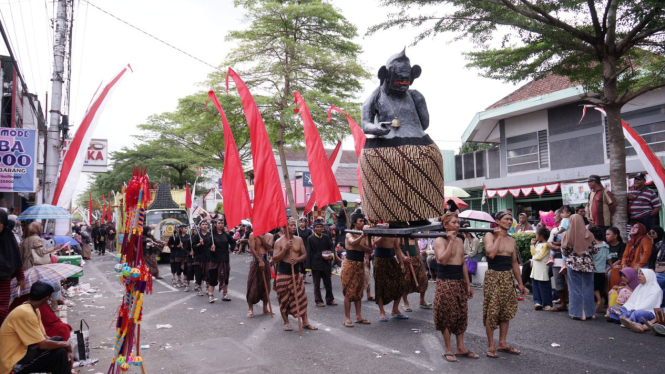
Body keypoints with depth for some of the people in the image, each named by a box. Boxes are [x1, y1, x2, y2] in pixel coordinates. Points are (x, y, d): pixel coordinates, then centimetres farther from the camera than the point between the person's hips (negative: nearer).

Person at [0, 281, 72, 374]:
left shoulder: (33, 310, 6)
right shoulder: (26, 313, -24)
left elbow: (44, 337, 8)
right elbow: (42, 344, -24)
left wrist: (65, 348, -5)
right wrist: (65, 345, -9)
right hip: (14, 364, -10)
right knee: (59, 353, -18)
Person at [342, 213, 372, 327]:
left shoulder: (364, 236, 7)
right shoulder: (349, 234, -7)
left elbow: (369, 251, -2)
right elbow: (353, 242, -30)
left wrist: (360, 245, -15)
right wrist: (362, 236, -39)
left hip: (360, 265, 5)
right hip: (349, 264, -5)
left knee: (359, 292, 10)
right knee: (349, 292, -3)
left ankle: (358, 317, 18)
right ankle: (347, 318, 1)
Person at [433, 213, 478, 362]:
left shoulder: (460, 241, 12)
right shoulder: (440, 241, -10)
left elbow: (463, 263, 16)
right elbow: (443, 260, -25)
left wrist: (468, 284, 13)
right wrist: (451, 241, -24)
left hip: (460, 283, 7)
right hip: (445, 284, -7)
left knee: (461, 315, 10)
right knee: (446, 316, -1)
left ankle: (461, 348, 20)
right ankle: (448, 350, 9)